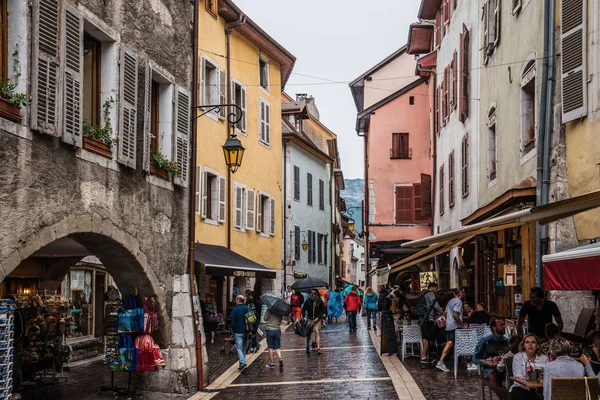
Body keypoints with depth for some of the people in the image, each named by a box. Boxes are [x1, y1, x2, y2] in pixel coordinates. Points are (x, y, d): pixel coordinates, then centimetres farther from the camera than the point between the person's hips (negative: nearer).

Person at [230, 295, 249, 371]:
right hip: (246, 332, 5)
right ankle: (242, 364, 18)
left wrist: (233, 330, 4)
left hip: (238, 332, -5)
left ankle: (242, 363, -20)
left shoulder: (235, 309, -10)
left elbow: (233, 322, -9)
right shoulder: (247, 308, 4)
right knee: (244, 348, 14)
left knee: (239, 348, -3)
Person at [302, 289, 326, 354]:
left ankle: (318, 347, -20)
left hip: (317, 319, -2)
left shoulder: (320, 301, -4)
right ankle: (308, 346, 27)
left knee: (317, 332, -15)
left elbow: (322, 311, 0)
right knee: (308, 333, 8)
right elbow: (303, 309, 8)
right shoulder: (308, 301, -1)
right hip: (309, 319, 2)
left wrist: (318, 318, -11)